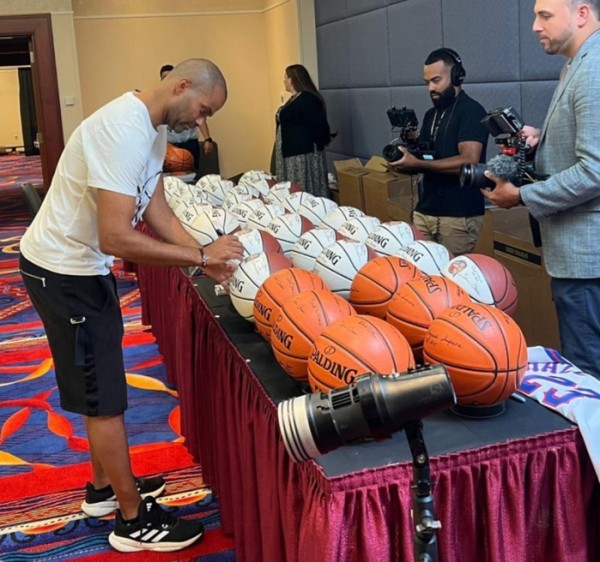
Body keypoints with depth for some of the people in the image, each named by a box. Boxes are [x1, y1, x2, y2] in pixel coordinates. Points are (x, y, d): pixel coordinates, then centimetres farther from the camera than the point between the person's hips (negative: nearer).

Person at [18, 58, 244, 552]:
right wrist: (201, 256, -26)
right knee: (104, 395, -1)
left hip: (83, 266, 10)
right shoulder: (124, 131, -28)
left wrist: (210, 260, -7)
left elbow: (158, 213, 5)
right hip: (62, 272, -10)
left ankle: (105, 487, 38)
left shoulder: (155, 129, 4)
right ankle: (134, 519, 14)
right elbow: (116, 238, -33)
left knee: (101, 386, 20)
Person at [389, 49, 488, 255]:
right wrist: (406, 156, -3)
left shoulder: (471, 111, -9)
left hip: (459, 216, -7)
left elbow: (469, 162, -20)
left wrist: (417, 164, -21)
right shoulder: (431, 115, 17)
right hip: (424, 211, 7)